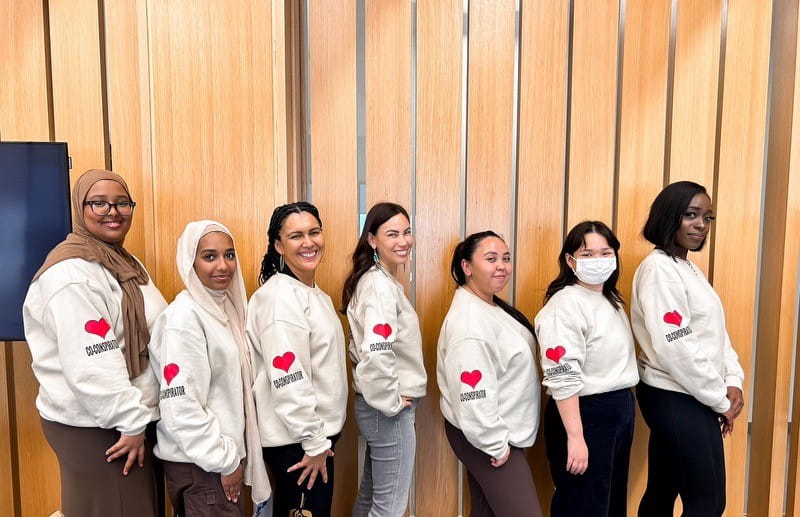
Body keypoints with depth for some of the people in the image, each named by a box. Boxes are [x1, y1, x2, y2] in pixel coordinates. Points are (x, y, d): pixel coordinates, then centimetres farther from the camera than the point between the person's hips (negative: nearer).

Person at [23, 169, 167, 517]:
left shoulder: (125, 262, 10)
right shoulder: (72, 272, -19)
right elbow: (91, 365, -25)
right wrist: (132, 422, -19)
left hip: (131, 416, 9)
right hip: (93, 425, -9)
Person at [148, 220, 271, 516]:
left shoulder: (224, 306, 5)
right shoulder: (184, 317, -20)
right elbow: (180, 405, -23)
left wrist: (230, 453, 10)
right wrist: (224, 460, -17)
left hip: (223, 449, 8)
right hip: (197, 461, -8)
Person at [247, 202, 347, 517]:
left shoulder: (314, 293, 9)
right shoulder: (280, 295, -20)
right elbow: (289, 381, -25)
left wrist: (320, 436, 17)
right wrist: (314, 443, -19)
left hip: (316, 431, 9)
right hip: (296, 439, -9)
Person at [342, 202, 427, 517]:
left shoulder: (378, 280, 9)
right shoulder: (381, 286, -20)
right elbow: (377, 354, -34)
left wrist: (388, 399, 15)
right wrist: (392, 403, -19)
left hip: (374, 405, 9)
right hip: (388, 411, -9)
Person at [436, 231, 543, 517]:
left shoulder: (492, 306, 5)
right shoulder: (469, 322, -26)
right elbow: (474, 398, -29)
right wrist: (496, 445, -18)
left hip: (500, 432, 9)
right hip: (485, 437, -9)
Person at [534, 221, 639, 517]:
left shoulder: (611, 300, 10)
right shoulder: (565, 305, -19)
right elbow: (562, 379, -24)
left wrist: (624, 405, 18)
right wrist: (575, 437, -25)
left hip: (621, 409, 9)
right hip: (584, 414, -9)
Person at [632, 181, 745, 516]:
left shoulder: (690, 269, 14)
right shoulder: (658, 269, -17)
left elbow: (715, 332, 13)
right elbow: (675, 348, -22)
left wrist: (733, 381, -1)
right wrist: (721, 401, -13)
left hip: (680, 397, 9)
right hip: (678, 399, -9)